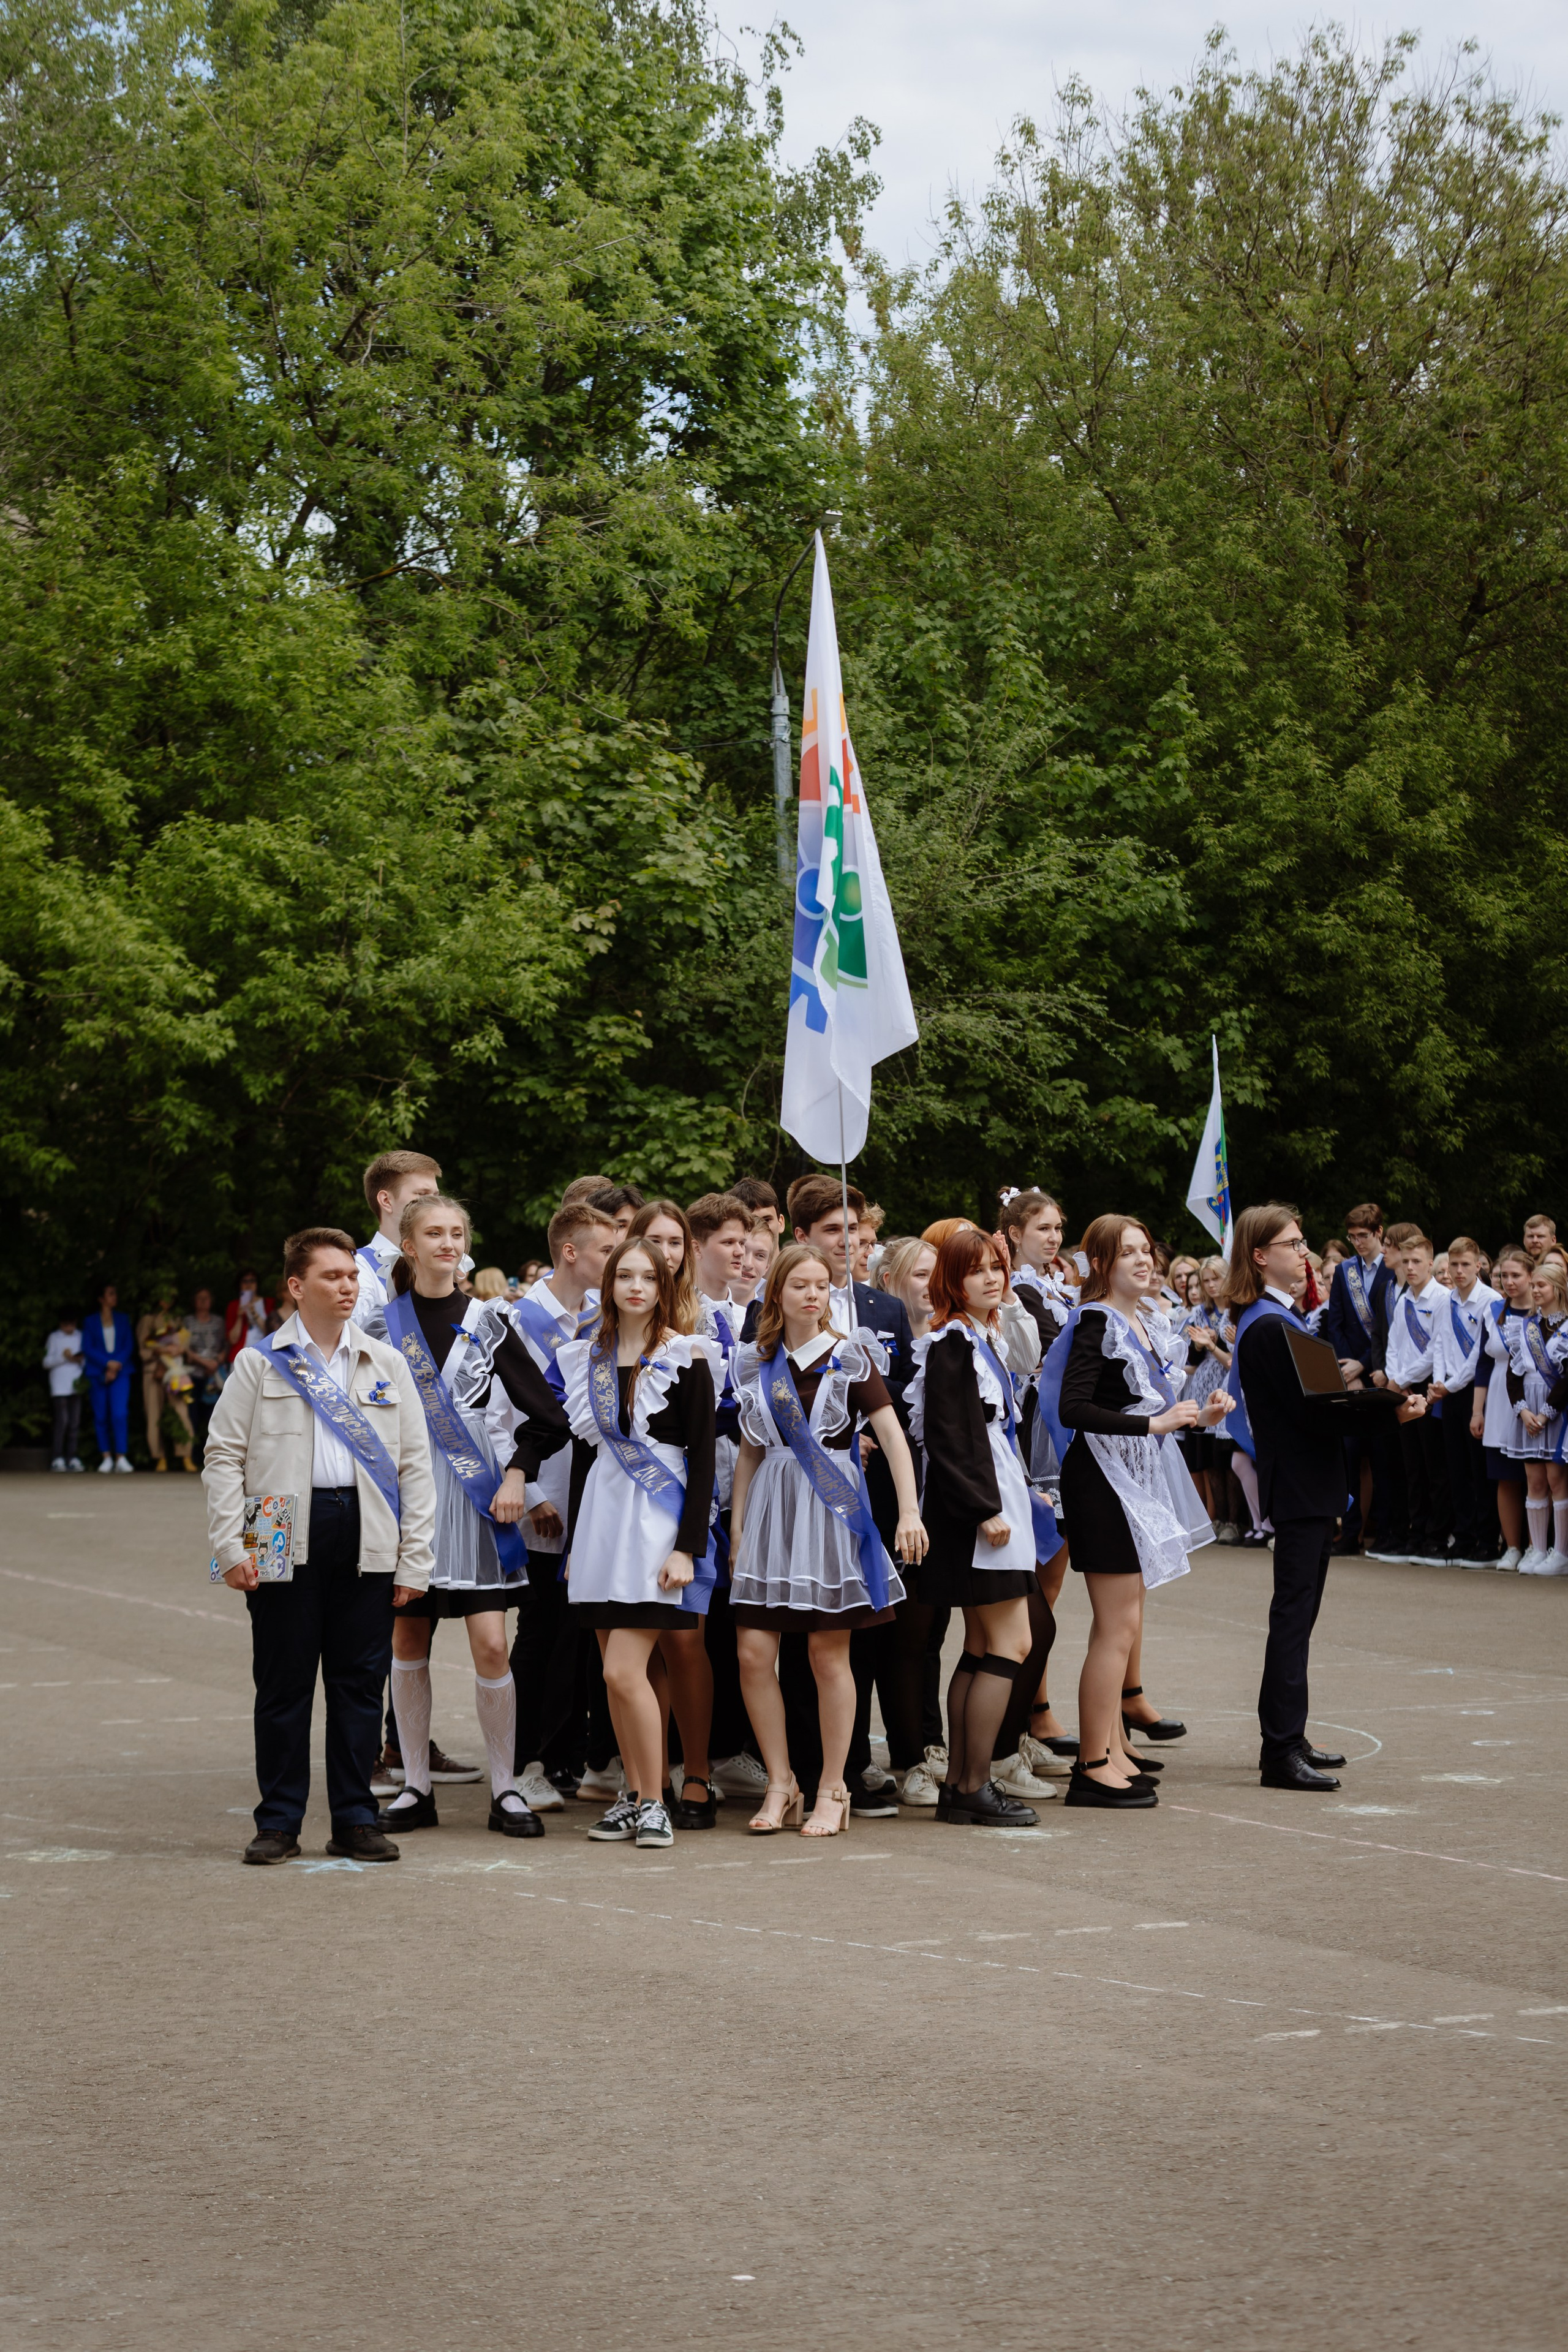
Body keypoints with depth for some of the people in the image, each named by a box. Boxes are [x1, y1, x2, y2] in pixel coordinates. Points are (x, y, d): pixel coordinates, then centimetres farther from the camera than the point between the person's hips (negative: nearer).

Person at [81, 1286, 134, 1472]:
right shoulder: (91, 1322, 8)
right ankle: (106, 1457, 9)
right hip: (97, 1373, 0)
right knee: (101, 1416, 0)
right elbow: (88, 1349, 1)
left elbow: (128, 1347, 7)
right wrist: (108, 1363, -11)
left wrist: (116, 1367, -7)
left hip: (120, 1373, 0)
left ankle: (121, 1457, -18)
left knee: (119, 1414, -14)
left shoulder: (123, 1320, 13)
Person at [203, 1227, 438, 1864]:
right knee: (283, 1683, 2)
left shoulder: (387, 1364, 13)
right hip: (284, 1541, -2)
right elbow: (223, 1456, 4)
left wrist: (414, 1560, 4)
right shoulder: (259, 1364, 7)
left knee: (360, 1681, 3)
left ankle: (355, 1820, 12)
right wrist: (231, 1548, -6)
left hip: (368, 1540, 2)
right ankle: (279, 1823, 10)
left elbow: (415, 1464, 11)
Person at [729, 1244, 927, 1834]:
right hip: (772, 1507, 3)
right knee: (753, 1651, -4)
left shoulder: (850, 1357, -1)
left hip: (832, 1507, -3)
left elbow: (892, 1434, -6)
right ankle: (781, 1784, 9)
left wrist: (909, 1509, -15)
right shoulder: (757, 1363, 9)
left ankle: (832, 1790, 10)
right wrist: (736, 1525, 11)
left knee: (828, 1652, 0)